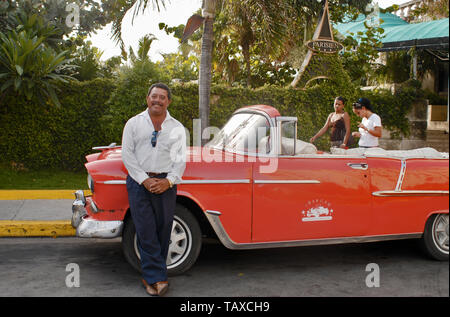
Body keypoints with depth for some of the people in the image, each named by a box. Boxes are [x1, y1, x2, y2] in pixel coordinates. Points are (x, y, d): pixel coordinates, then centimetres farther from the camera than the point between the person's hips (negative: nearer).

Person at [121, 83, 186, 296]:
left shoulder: (177, 128, 9)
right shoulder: (133, 124, 6)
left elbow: (180, 159, 5)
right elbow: (127, 155, 0)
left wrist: (168, 181, -10)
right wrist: (145, 180, -10)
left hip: (165, 183, 2)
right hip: (139, 182, -1)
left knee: (162, 232, 3)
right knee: (146, 231, -7)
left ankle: (150, 277, 16)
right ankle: (157, 278, -4)